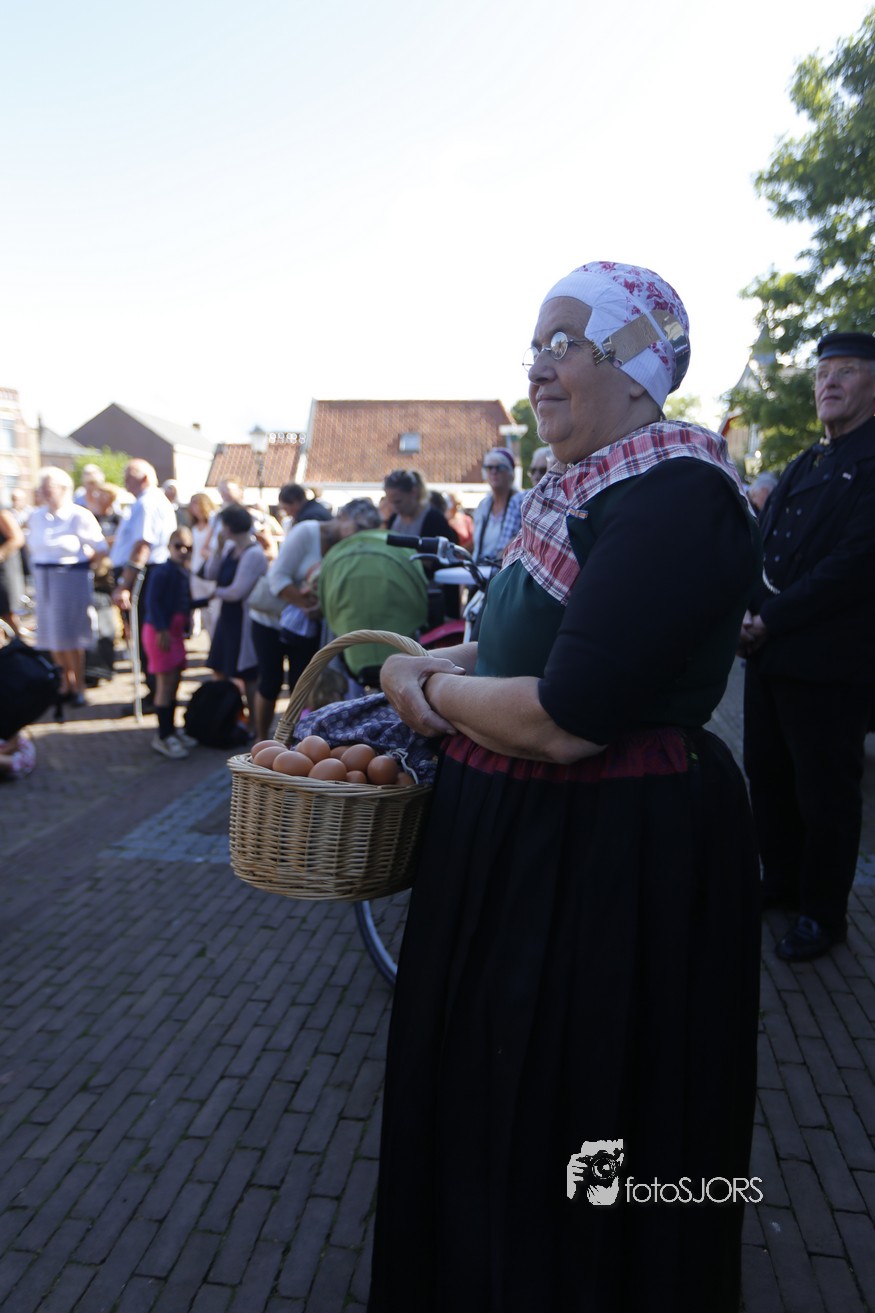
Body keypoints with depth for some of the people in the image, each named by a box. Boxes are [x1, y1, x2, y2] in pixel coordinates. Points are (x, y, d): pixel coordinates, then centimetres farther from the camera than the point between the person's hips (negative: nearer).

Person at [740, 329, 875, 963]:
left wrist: (772, 619, -18)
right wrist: (750, 613, -4)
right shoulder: (802, 467, 18)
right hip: (769, 652, 8)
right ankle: (781, 882, 35)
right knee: (768, 774, 16)